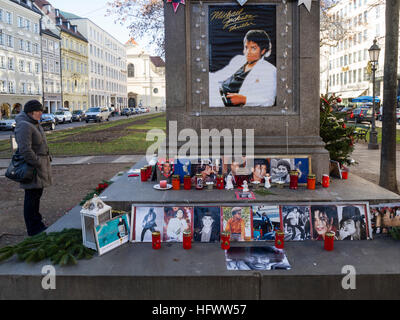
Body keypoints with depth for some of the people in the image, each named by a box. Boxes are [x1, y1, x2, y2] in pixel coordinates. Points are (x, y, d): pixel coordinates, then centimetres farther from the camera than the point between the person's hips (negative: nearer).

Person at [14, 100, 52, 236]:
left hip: (39, 163, 10)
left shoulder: (34, 124, 14)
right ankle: (33, 228, 6)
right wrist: (38, 164, -21)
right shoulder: (24, 126, -19)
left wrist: (46, 160, 18)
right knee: (32, 196, -2)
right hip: (32, 167, -10)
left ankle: (37, 222, 30)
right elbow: (25, 150, -25)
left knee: (37, 194, 18)